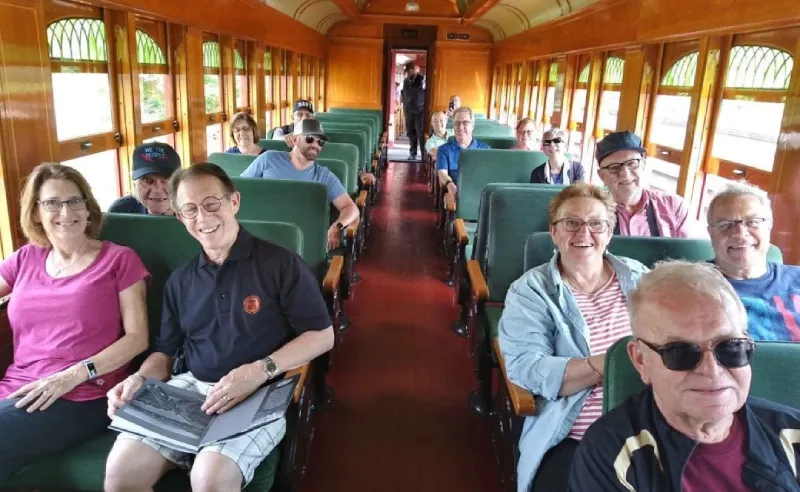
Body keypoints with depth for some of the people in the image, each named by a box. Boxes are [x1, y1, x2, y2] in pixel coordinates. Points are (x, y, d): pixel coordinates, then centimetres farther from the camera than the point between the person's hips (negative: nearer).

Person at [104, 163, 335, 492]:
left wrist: (261, 370, -18)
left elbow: (323, 336, -6)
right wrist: (141, 379, -4)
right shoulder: (180, 280, 15)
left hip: (258, 395, -4)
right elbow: (165, 351, 19)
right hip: (189, 388, 5)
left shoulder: (281, 264, -4)